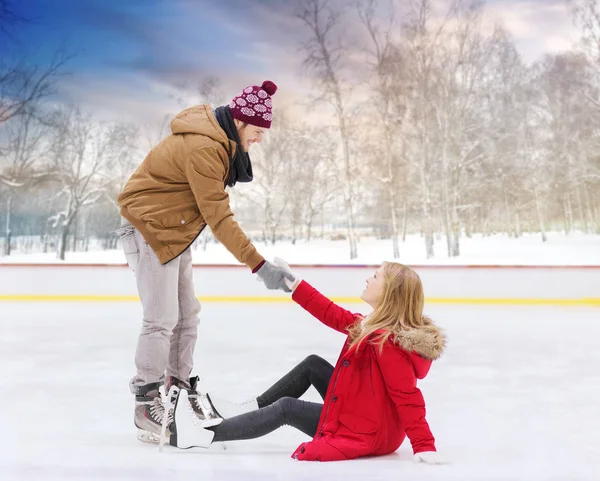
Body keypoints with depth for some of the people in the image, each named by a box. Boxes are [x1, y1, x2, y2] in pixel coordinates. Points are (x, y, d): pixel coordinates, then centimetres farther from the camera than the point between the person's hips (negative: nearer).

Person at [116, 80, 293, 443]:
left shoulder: (220, 139, 3)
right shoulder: (203, 149, -28)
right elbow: (219, 218, -29)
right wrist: (260, 266, -30)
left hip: (175, 230, 10)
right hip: (150, 230, -10)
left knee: (188, 314, 14)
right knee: (163, 319, -7)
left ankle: (181, 384, 28)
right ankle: (147, 399, 7)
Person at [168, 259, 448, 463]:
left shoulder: (388, 343, -29)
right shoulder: (372, 325, 1)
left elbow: (409, 398, -31)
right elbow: (334, 316, 7)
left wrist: (424, 446, -33)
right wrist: (294, 284, 8)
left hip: (365, 434, -9)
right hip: (363, 414, 9)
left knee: (286, 409, -7)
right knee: (312, 365, 12)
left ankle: (206, 436, 2)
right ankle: (246, 410, 19)